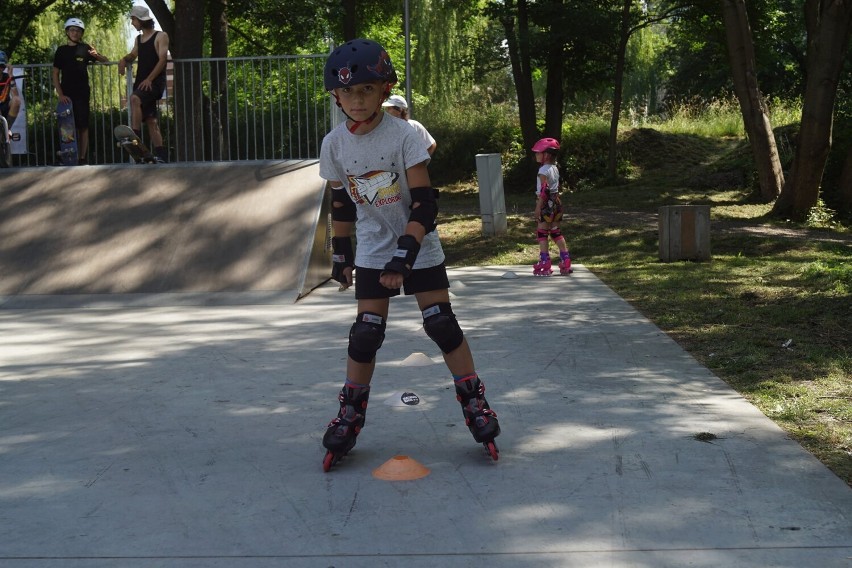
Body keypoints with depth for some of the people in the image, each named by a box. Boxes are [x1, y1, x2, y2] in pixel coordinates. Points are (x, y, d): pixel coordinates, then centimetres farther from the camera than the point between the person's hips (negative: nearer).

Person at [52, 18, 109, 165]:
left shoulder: (85, 48, 4)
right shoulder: (61, 50, 8)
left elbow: (105, 61, 5)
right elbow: (55, 74, 7)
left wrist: (96, 55, -18)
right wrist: (60, 94, -6)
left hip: (82, 93, -1)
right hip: (66, 94, 1)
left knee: (82, 126, -2)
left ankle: (83, 158, -1)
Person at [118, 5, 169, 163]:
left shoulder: (161, 36, -3)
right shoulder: (138, 39, 20)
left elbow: (163, 59, -12)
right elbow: (133, 55, 21)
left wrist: (149, 79, -20)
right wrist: (124, 59, -4)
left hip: (155, 82, -8)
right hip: (142, 82, 8)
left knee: (134, 98, -33)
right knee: (151, 120, 4)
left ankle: (135, 137, -39)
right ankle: (161, 156, 5)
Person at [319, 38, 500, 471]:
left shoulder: (402, 136, -18)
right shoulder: (335, 144, -6)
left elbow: (424, 202, -19)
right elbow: (340, 203, 8)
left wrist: (405, 253, -26)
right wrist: (340, 253, 11)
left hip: (419, 245, -2)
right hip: (372, 252, 2)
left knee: (441, 324, -5)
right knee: (366, 333, 0)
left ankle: (474, 402, 9)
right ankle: (350, 414, 14)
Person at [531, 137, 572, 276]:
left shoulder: (543, 170, -14)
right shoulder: (555, 168, 12)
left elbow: (543, 190, -20)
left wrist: (538, 207, -20)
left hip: (546, 203, -9)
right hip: (556, 202, 9)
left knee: (542, 233, -2)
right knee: (556, 232, 13)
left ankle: (545, 264, -3)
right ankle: (565, 261, 11)